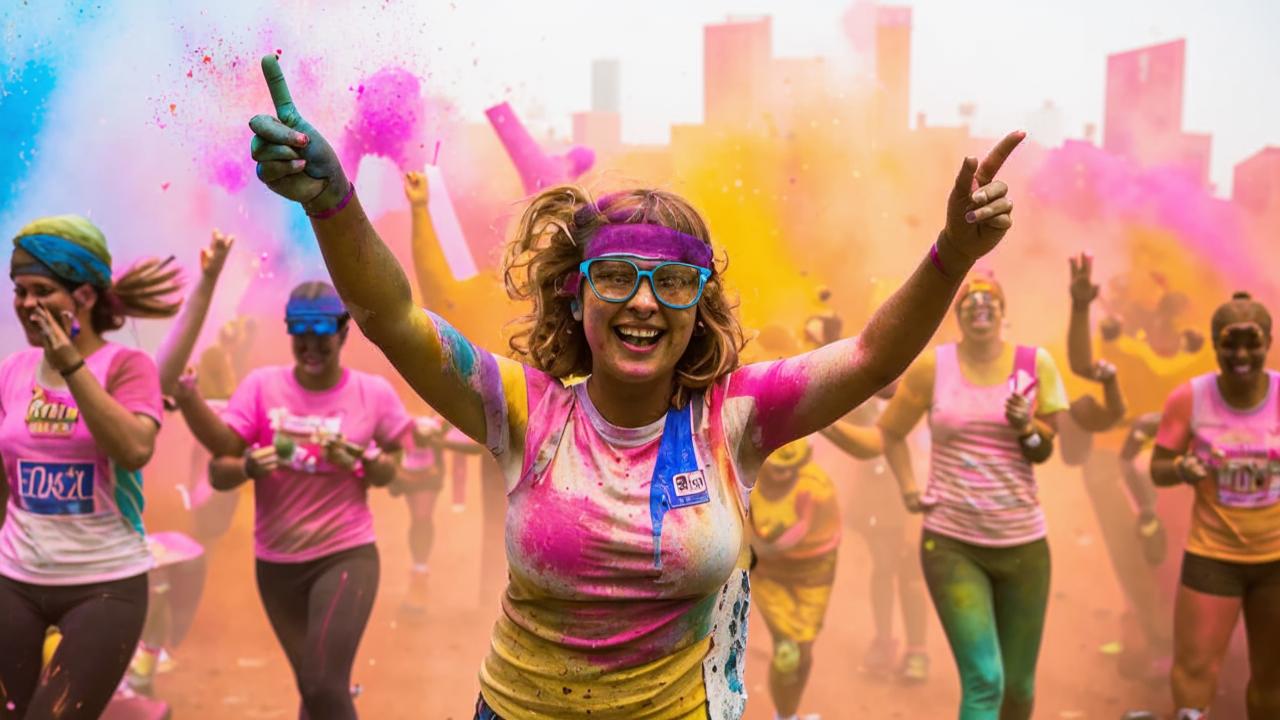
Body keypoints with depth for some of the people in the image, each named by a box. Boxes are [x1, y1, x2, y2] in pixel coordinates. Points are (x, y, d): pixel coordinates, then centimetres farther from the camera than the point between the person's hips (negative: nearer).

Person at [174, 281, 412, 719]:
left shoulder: (374, 393, -7)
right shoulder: (262, 385, -6)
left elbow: (390, 469, 4)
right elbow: (218, 474, -8)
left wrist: (364, 460, -16)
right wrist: (249, 466, -29)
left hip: (346, 554, -2)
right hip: (277, 561, 3)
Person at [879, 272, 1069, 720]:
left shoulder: (1035, 364, -2)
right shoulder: (932, 366, -4)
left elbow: (1044, 451, 3)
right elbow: (891, 430, 11)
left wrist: (1025, 426, -17)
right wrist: (909, 489, 0)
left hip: (1023, 543, 2)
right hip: (951, 543, -2)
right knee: (983, 681, -12)